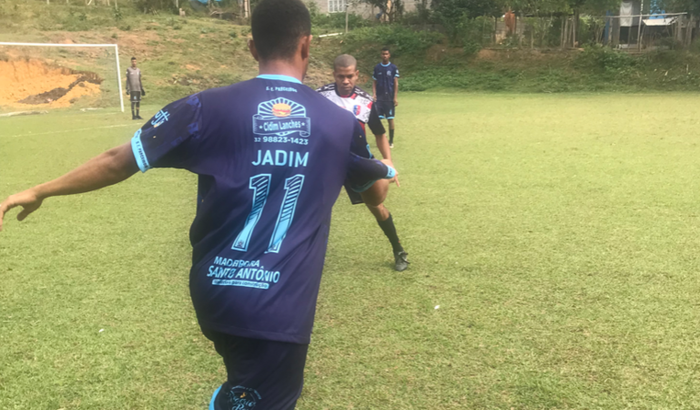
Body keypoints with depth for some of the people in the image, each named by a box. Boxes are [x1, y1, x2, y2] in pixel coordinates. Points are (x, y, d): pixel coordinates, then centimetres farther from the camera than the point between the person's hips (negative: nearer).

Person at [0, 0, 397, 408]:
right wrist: (386, 173, 44)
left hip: (216, 294, 2)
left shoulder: (211, 107, -5)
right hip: (280, 307, -2)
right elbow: (376, 194, 19)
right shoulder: (341, 122, 0)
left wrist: (39, 191, 13)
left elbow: (118, 162, -2)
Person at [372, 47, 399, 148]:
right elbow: (374, 82, 8)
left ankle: (391, 141, 12)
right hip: (379, 97, 1)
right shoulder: (377, 68, 6)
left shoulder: (394, 68, 0)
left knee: (390, 119, 3)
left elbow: (396, 83, 0)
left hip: (390, 98, -1)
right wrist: (374, 94, -6)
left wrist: (395, 97, -7)